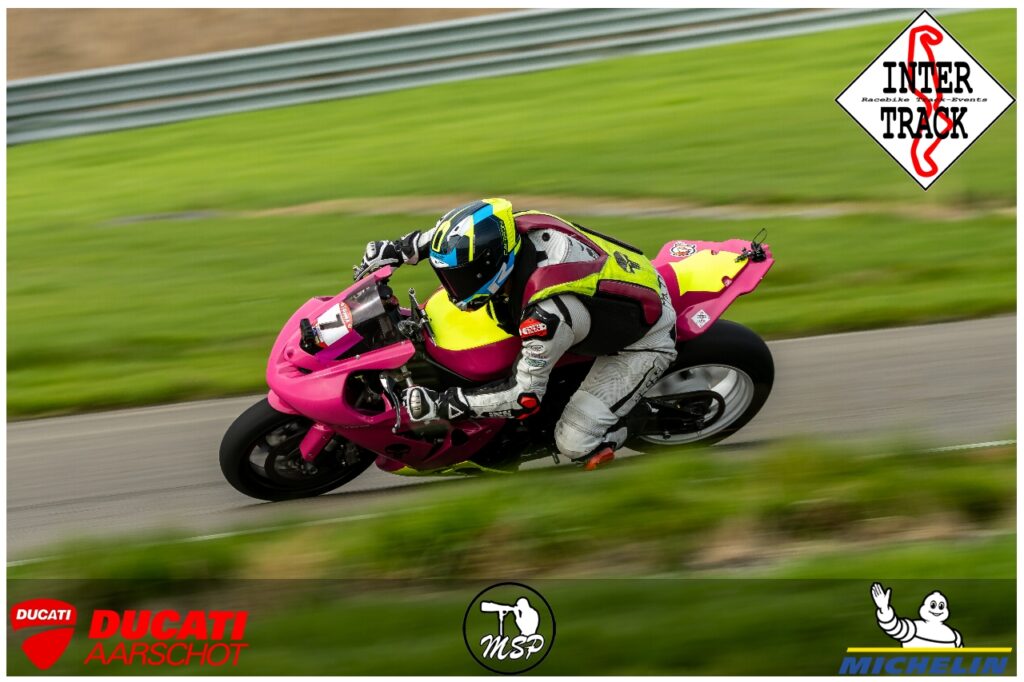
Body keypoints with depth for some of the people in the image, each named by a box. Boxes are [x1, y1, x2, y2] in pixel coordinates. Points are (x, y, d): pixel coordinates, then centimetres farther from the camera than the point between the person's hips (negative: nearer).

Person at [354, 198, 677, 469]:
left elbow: (525, 396, -28)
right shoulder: (514, 226, -19)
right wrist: (397, 249, 4)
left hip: (644, 341, -8)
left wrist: (442, 404, -26)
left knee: (575, 442, -18)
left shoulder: (546, 313, -39)